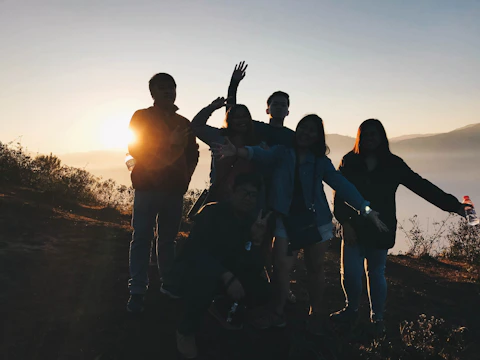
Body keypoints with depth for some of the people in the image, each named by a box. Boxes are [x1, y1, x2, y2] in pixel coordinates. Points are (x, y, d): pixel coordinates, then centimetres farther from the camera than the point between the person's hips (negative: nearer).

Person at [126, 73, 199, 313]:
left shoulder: (184, 123, 14)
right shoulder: (142, 117, 4)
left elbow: (192, 154, 19)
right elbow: (135, 149, -4)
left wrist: (184, 178, 6)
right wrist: (168, 144, -13)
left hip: (174, 189, 3)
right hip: (147, 188, -3)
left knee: (168, 238, 10)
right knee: (142, 238, -4)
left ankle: (169, 283, 19)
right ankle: (137, 291, 1)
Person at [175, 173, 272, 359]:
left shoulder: (252, 222, -4)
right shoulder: (212, 212, -19)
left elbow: (255, 269, -10)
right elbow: (196, 251, -29)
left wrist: (257, 240, -29)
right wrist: (227, 276, -39)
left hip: (227, 272, 6)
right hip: (194, 268, -6)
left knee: (261, 290, -13)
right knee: (207, 280, -39)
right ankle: (186, 331, -14)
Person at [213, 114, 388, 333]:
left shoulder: (321, 162, 1)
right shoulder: (282, 153, -1)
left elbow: (342, 185, -8)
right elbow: (262, 154, -19)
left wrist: (365, 209, -19)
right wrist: (237, 151, -41)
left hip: (316, 221, 1)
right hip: (286, 220, 0)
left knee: (314, 268, 10)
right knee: (281, 265, -8)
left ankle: (316, 313, 30)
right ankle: (277, 313, 11)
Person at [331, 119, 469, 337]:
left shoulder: (393, 164, -1)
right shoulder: (349, 162, -1)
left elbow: (421, 186, -2)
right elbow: (339, 194, -4)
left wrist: (454, 205, -6)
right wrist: (345, 222, -15)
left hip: (380, 230, 0)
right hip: (354, 228, 0)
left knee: (376, 273, 8)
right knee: (350, 273, -2)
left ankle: (377, 318, 28)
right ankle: (351, 309, 25)